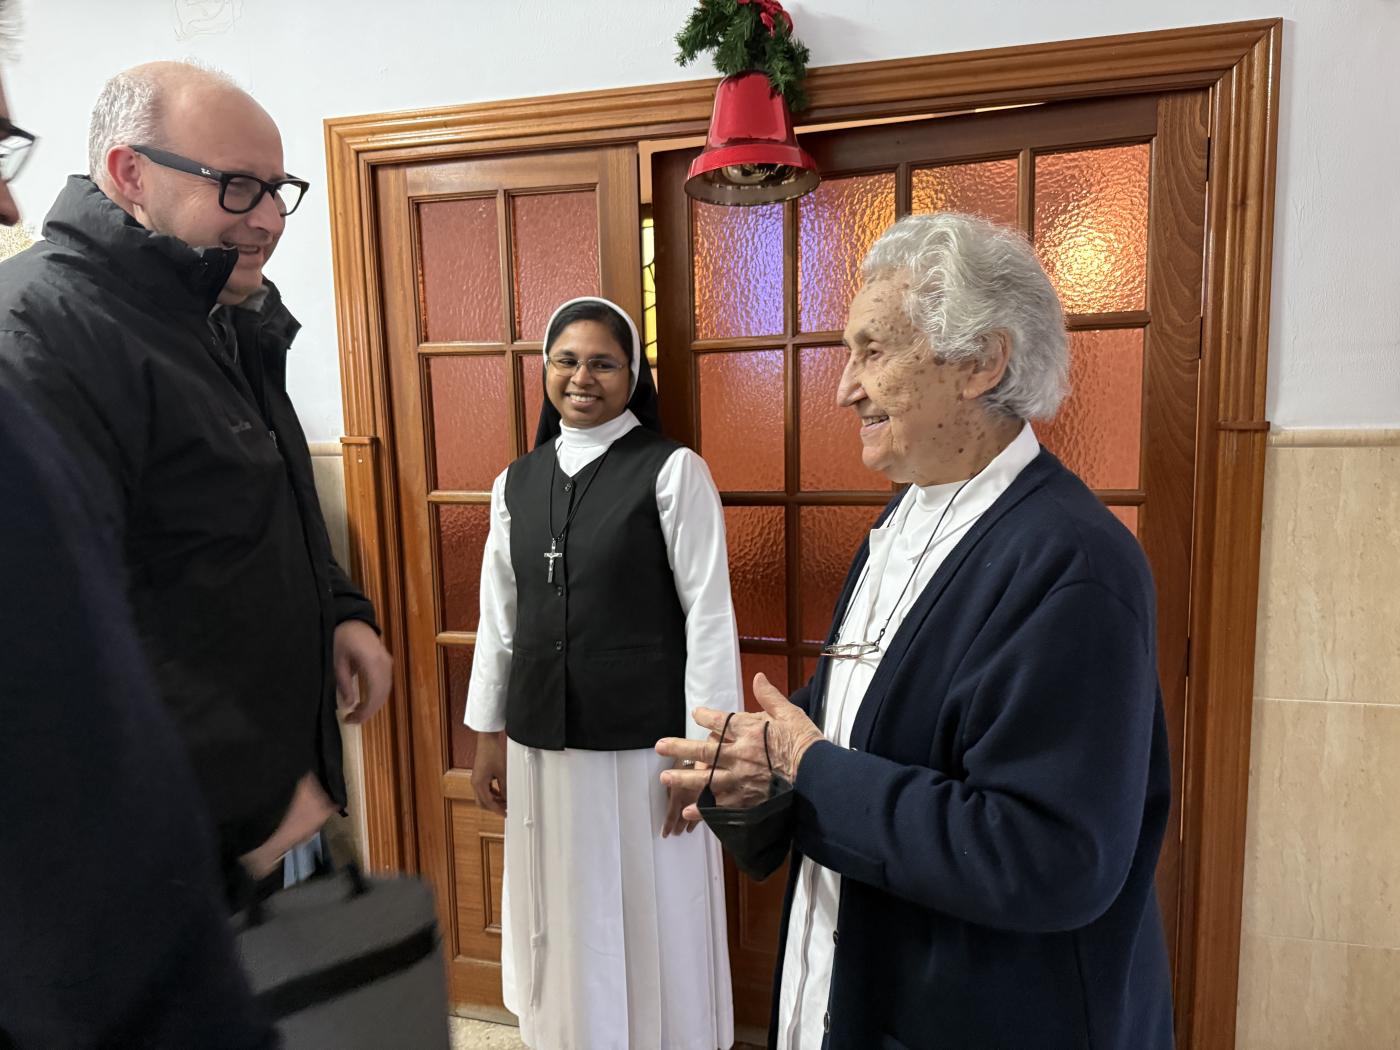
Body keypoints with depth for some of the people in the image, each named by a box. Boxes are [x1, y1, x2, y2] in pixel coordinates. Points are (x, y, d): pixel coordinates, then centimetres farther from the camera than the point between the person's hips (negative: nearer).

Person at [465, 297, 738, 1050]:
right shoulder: (516, 483, 6)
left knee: (651, 925, 11)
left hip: (645, 743, -4)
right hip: (543, 743, 5)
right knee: (562, 922, 19)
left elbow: (709, 617, -10)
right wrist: (487, 732, 11)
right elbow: (499, 618, 10)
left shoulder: (673, 471, -8)